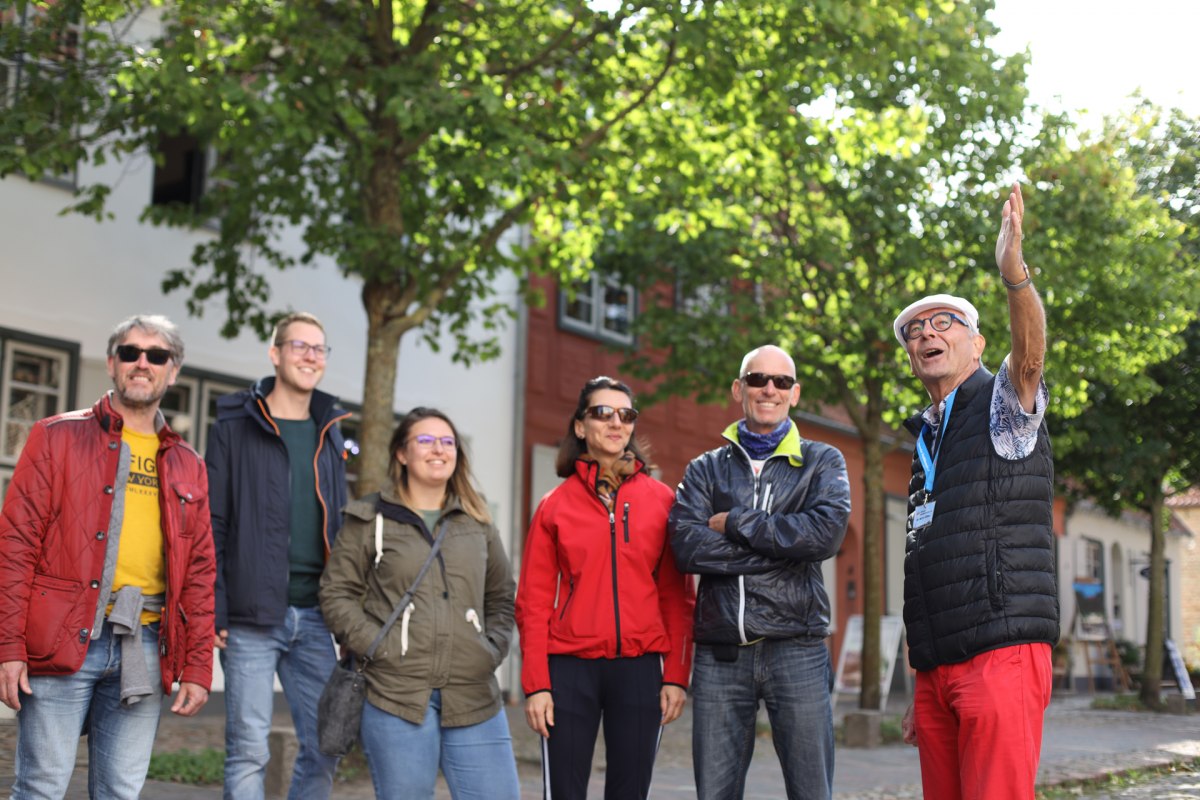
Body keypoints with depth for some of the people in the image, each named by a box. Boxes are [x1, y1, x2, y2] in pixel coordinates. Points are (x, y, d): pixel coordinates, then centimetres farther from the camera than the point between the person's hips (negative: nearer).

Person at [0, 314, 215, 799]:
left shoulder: (186, 465, 15)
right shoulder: (59, 437, 4)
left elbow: (199, 572, 14)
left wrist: (197, 668, 7)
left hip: (145, 647, 3)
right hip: (62, 641, -3)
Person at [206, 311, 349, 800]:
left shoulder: (330, 433, 15)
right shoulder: (236, 425, 1)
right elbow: (211, 524, -3)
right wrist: (212, 610, -11)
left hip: (314, 615, 5)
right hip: (252, 615, -5)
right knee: (248, 751, -1)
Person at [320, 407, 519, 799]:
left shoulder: (477, 522, 15)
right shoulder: (370, 519, 4)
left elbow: (502, 596, 21)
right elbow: (336, 593, 2)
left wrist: (493, 648, 6)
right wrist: (376, 646, -8)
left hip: (474, 698, 3)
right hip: (396, 695, -3)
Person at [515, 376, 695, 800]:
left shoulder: (661, 499, 6)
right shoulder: (555, 506, 4)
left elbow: (677, 597, 5)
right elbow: (534, 602, 1)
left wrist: (676, 675, -1)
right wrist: (536, 684, -5)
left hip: (640, 669, 1)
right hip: (570, 669, -1)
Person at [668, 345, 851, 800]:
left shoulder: (823, 462, 11)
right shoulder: (706, 469, 13)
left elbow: (827, 532, -10)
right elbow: (686, 546, -5)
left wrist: (735, 523, -6)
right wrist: (785, 547, -9)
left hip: (796, 649, -1)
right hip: (720, 655, 1)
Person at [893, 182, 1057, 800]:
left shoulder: (1004, 405, 4)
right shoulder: (926, 440, 22)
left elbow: (1030, 354, -22)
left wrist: (1015, 274, -41)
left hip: (1001, 656, -7)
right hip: (936, 671, 7)